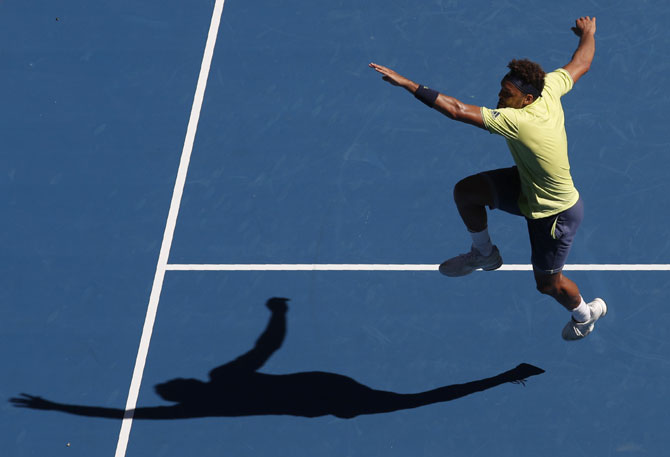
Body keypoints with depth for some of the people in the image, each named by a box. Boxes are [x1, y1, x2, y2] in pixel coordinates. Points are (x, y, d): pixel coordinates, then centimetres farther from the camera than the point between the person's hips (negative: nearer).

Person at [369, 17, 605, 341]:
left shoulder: (517, 121, -40)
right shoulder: (550, 87, -18)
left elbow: (457, 110, -43)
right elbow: (581, 63, 1)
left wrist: (406, 84, -41)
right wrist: (588, 34, 24)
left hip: (555, 214, -8)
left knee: (548, 283, 13)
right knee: (465, 191, -1)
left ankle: (586, 312, 47)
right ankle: (484, 253, 25)